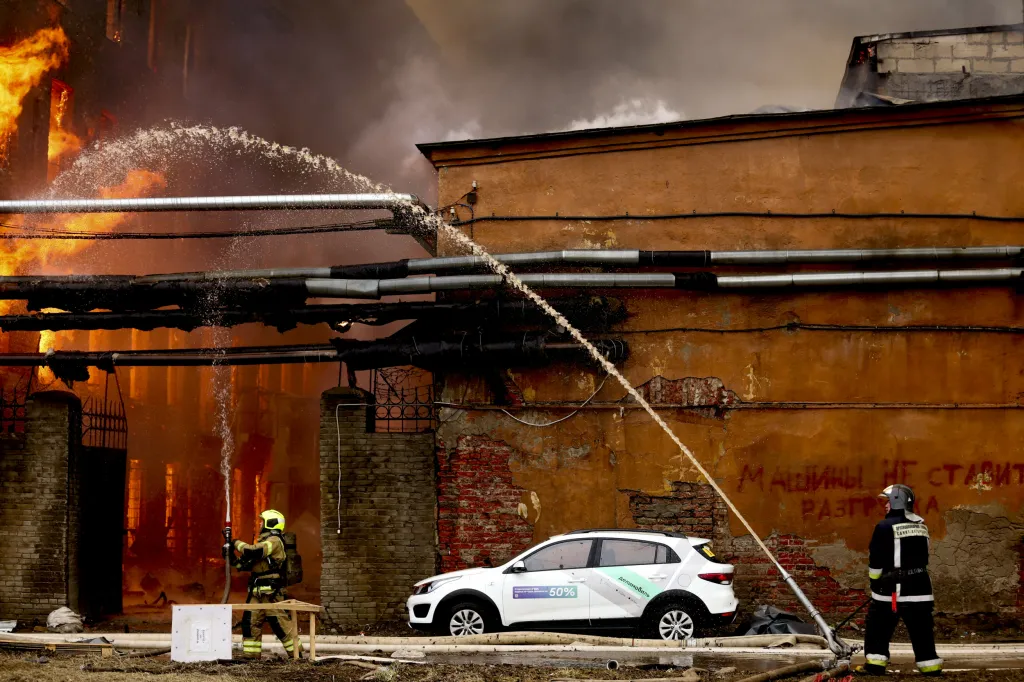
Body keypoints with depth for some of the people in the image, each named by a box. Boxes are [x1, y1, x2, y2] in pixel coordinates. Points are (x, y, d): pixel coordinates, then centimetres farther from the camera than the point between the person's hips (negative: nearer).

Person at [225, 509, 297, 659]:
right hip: (257, 592, 10)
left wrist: (236, 543, -10)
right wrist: (232, 557, 8)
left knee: (281, 624, -8)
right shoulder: (264, 542, 21)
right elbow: (246, 564, 21)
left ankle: (296, 653, -2)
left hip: (271, 592, -10)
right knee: (250, 623, 5)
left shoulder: (274, 541, -10)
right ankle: (250, 655, 8)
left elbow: (252, 551, -24)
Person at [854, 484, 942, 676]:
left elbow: (876, 559, -7)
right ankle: (931, 666, 8)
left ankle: (875, 664, 2)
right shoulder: (921, 525, 10)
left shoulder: (885, 526, -9)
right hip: (920, 586, 5)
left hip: (892, 588, -5)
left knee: (878, 626, 6)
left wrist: (874, 580, 7)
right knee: (922, 628, 8)